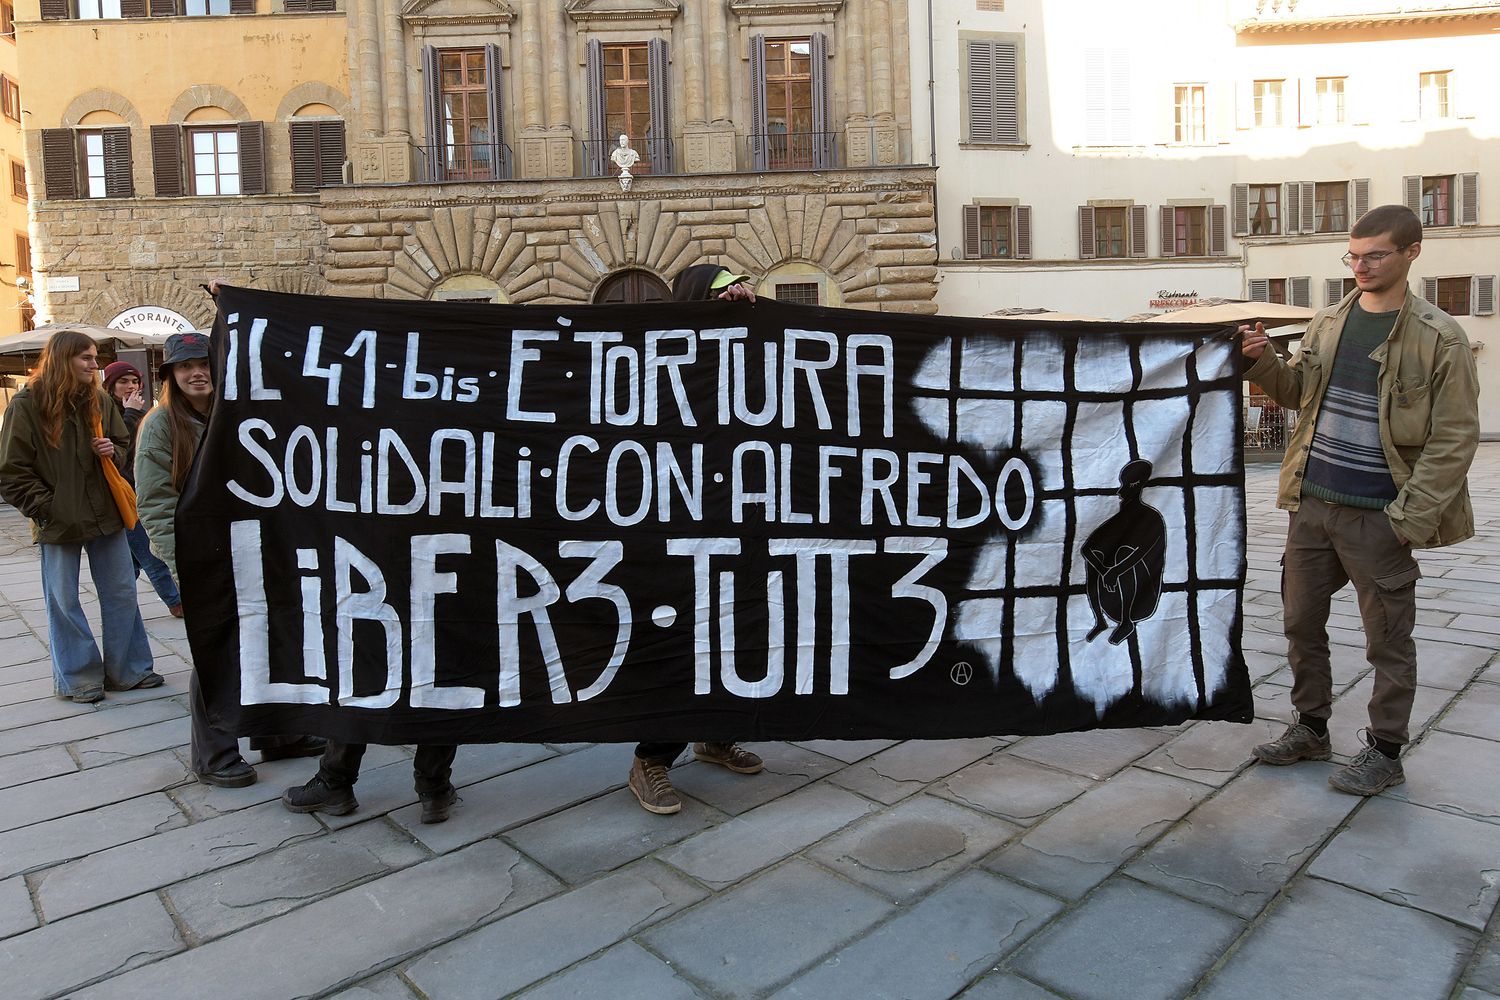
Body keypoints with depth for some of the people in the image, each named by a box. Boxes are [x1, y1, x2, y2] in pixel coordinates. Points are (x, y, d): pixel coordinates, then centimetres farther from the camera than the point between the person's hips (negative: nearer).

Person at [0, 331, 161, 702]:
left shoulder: (99, 400, 5)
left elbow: (122, 445, 19)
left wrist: (112, 452, -4)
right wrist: (46, 508, -13)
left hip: (105, 514, 4)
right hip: (58, 522, -4)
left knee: (122, 593, 9)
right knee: (64, 603, 6)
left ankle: (127, 670, 22)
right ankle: (77, 678, 19)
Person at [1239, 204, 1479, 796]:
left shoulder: (1439, 337, -8)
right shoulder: (1328, 323, 8)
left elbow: (1455, 438, -8)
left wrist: (1411, 518, -15)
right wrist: (1263, 362, -3)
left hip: (1376, 515, -5)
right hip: (1311, 503, 6)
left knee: (1388, 639, 7)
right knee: (1301, 622, 15)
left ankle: (1385, 751, 24)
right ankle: (1311, 729, 32)